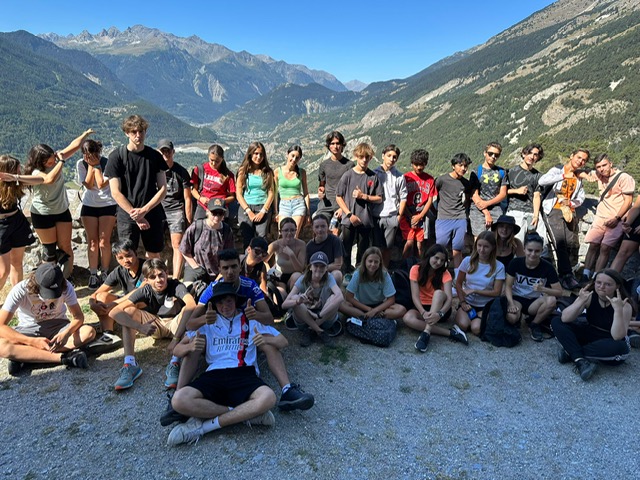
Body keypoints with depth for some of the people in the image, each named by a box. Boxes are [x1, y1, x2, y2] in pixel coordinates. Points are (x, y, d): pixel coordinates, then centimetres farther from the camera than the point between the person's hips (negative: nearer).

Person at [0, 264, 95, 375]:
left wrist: (66, 333, -34)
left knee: (89, 332, -28)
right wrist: (33, 341, -34)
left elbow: (78, 316, -13)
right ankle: (64, 357, -33)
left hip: (57, 325, 2)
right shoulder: (20, 291, -23)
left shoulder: (66, 287, -19)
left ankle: (24, 356, -26)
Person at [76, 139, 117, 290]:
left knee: (104, 242, -3)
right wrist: (91, 166, -15)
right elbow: (88, 185, -12)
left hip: (108, 205, -3)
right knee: (92, 241, 3)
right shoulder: (81, 164, -2)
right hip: (89, 205, 3)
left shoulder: (107, 163, -12)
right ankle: (93, 275, 11)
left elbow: (101, 184, -21)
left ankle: (104, 274, 11)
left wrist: (96, 165, -18)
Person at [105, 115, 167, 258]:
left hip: (152, 214, 2)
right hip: (127, 216, -2)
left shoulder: (155, 156, 4)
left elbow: (163, 189, 1)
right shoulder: (117, 156, -3)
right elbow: (116, 192, -6)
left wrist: (144, 210, -11)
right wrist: (136, 216, -12)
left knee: (154, 256, 10)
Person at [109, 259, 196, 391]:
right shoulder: (145, 291, -19)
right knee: (128, 311, -21)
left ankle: (175, 363, -33)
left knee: (189, 313, -35)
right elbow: (113, 313, -27)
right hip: (155, 325, 3)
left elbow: (191, 306, -48)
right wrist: (140, 327, -42)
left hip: (175, 324, -3)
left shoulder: (176, 286, -26)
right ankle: (130, 364, -26)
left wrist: (176, 338, -52)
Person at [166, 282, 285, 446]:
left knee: (268, 398, -35)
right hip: (214, 374, 1)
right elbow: (177, 349, 15)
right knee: (180, 400, -30)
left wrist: (266, 339, -8)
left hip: (244, 373, -1)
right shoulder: (208, 323, 21)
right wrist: (190, 346, -10)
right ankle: (247, 413, -16)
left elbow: (283, 342, 15)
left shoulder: (250, 320, 19)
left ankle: (204, 426, -19)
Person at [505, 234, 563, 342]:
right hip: (517, 298, -1)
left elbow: (559, 292, -13)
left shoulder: (547, 267, -13)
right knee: (512, 318, -34)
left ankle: (534, 324, -4)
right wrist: (511, 303, -26)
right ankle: (517, 319, 7)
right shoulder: (515, 263, -13)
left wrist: (542, 289, -34)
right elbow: (508, 286, -9)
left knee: (551, 300, -32)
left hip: (535, 301, 1)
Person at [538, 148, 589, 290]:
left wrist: (571, 203, -2)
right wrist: (564, 175, -18)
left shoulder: (579, 177, 19)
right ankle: (566, 275, -20)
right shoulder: (557, 169, 2)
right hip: (555, 210, -6)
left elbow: (580, 198, 19)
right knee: (561, 242, -19)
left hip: (570, 211, 6)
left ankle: (568, 273, 8)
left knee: (572, 244, -2)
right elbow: (542, 181, -19)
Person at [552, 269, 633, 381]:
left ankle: (570, 351, -21)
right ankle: (580, 361, -31)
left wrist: (618, 310, -39)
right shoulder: (589, 296, -11)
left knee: (619, 347, -39)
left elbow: (617, 337, -31)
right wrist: (581, 301, -33)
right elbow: (564, 319, -21)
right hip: (590, 335, 3)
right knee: (557, 321, -15)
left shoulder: (625, 305, -18)